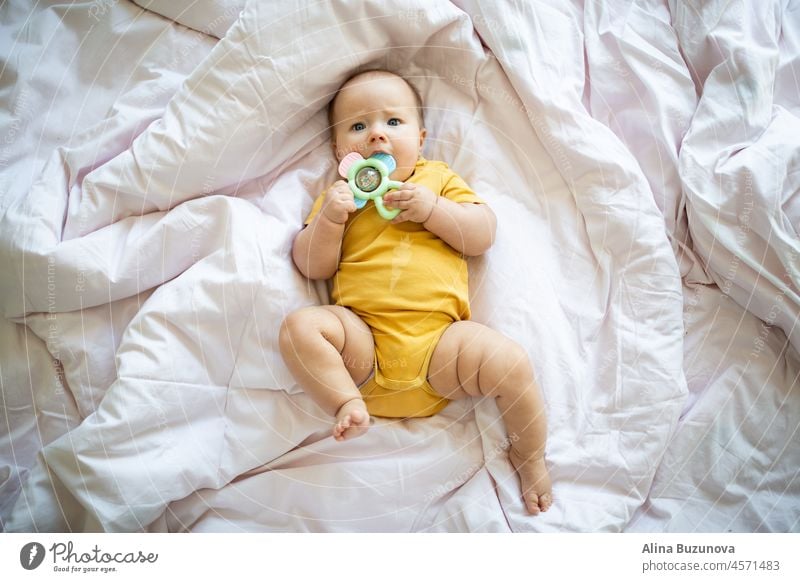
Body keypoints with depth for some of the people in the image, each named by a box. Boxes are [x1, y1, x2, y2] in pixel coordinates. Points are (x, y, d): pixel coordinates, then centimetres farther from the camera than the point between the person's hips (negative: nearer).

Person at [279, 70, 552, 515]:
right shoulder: (339, 195, 19)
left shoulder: (439, 179, 19)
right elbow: (313, 266, 10)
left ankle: (529, 454, 3)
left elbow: (484, 235, 7)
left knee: (510, 363, -21)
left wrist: (432, 209, -7)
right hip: (362, 339, 1)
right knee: (300, 327, -24)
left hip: (439, 337, 0)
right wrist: (329, 218, -7)